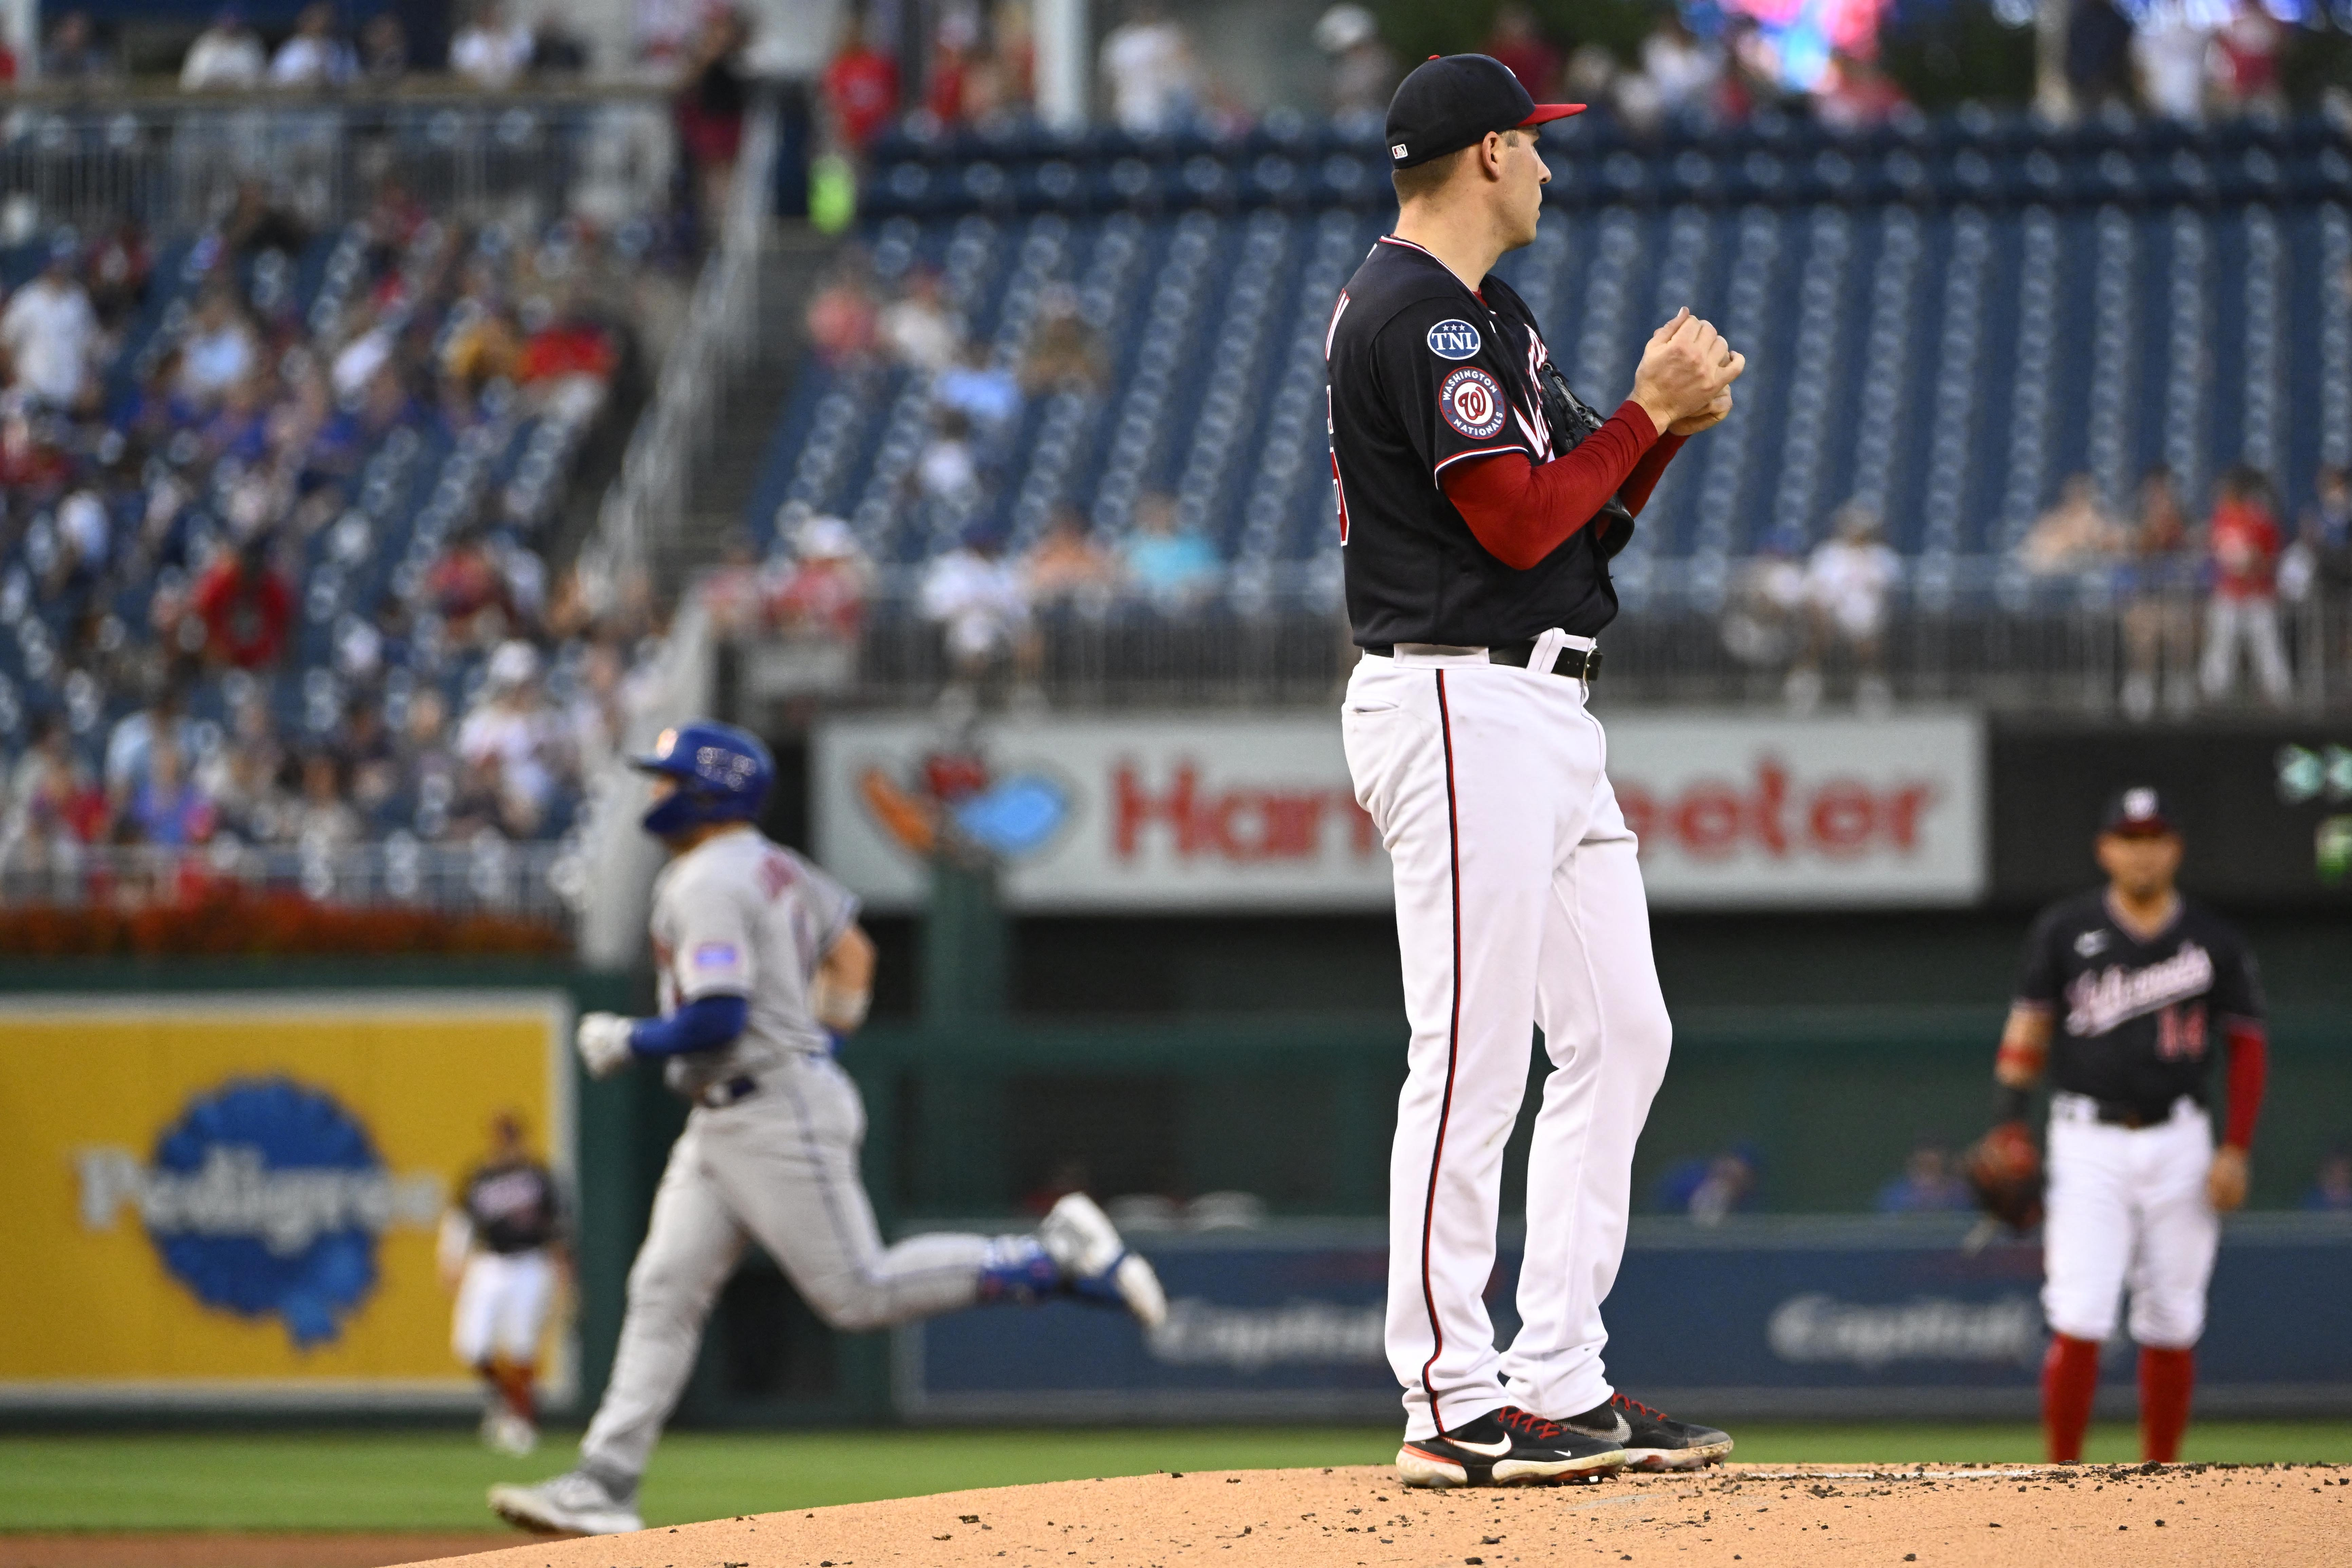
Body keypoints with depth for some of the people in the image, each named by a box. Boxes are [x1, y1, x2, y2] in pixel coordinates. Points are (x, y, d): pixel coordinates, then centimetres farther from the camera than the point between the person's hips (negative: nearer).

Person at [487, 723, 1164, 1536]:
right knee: (664, 1293, 4)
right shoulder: (770, 866, 12)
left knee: (858, 1294, -7)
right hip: (723, 1124, 10)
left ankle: (1060, 1254, -2)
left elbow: (717, 1019, -26)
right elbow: (851, 953, 23)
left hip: (777, 1116, -10)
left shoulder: (706, 885, -17)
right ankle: (603, 1484, 0)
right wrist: (827, 1035, 28)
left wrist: (626, 1042, -12)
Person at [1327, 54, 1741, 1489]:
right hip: (1460, 709, -11)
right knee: (1472, 1064, -9)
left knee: (1620, 1035, 9)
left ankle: (1562, 1383, 11)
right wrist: (1648, 410, -9)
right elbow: (1515, 522, -18)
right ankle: (1455, 1406, -7)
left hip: (1545, 715, 11)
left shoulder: (1488, 318, 20)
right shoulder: (1415, 316, -12)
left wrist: (1669, 422, 5)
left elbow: (1581, 521, 19)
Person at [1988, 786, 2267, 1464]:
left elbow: (2247, 1046, 8)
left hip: (2179, 1146, 2)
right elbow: (2029, 1027, 5)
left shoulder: (2215, 943, 5)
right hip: (2088, 1145, -1)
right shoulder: (2065, 931, 3)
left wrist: (2236, 1149, -2)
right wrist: (2011, 1126, -6)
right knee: (2078, 1322, -10)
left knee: (2171, 1326, 6)